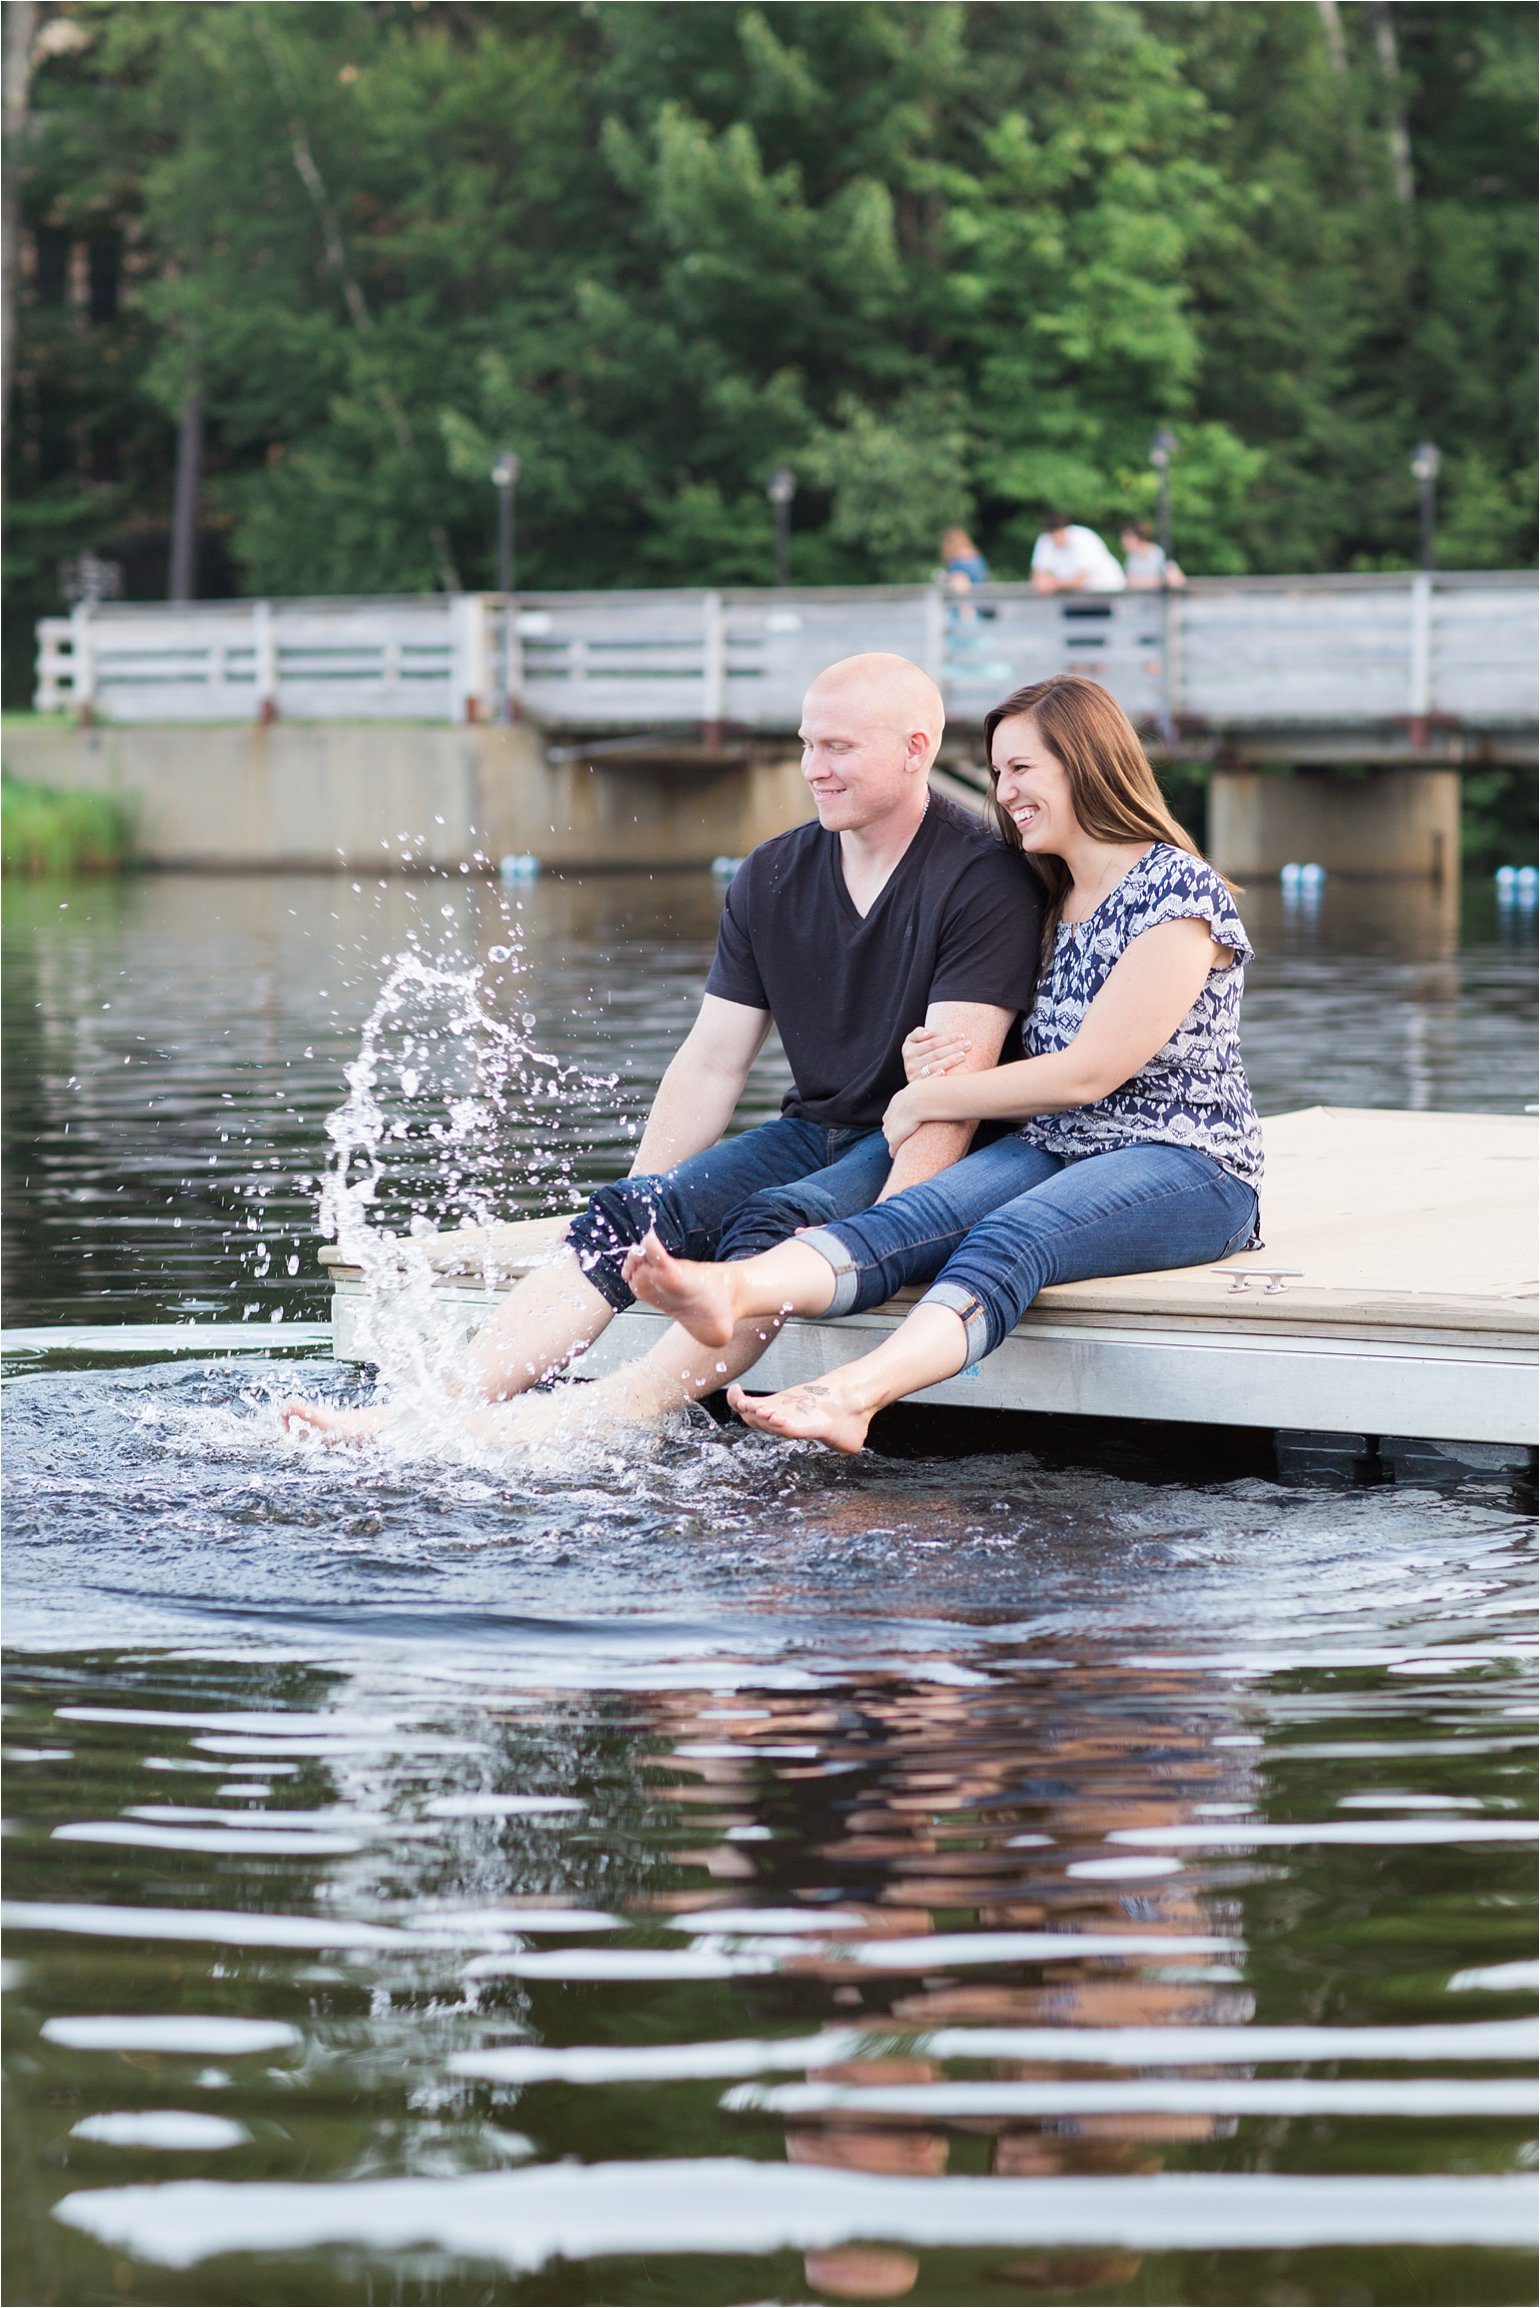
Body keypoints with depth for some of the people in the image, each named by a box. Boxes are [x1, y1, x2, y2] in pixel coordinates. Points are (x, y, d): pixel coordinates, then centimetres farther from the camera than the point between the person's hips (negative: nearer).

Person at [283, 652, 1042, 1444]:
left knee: (771, 1227, -33)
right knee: (626, 1213, -17)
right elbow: (711, 1064, 10)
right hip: (812, 1133, 6)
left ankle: (602, 1424, -47)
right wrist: (631, 1220, 0)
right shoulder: (771, 878, 8)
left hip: (926, 1153, -6)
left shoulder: (982, 878, -12)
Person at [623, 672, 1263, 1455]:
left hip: (1187, 1169, -7)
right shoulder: (1048, 902, 18)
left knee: (1007, 1241, -36)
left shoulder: (1178, 892, -9)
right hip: (1052, 1153, 7)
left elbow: (1086, 1074, -15)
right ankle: (730, 1291, -54)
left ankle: (848, 1397, -62)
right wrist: (934, 1070, -4)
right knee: (912, 1217, -25)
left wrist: (923, 1101, -7)